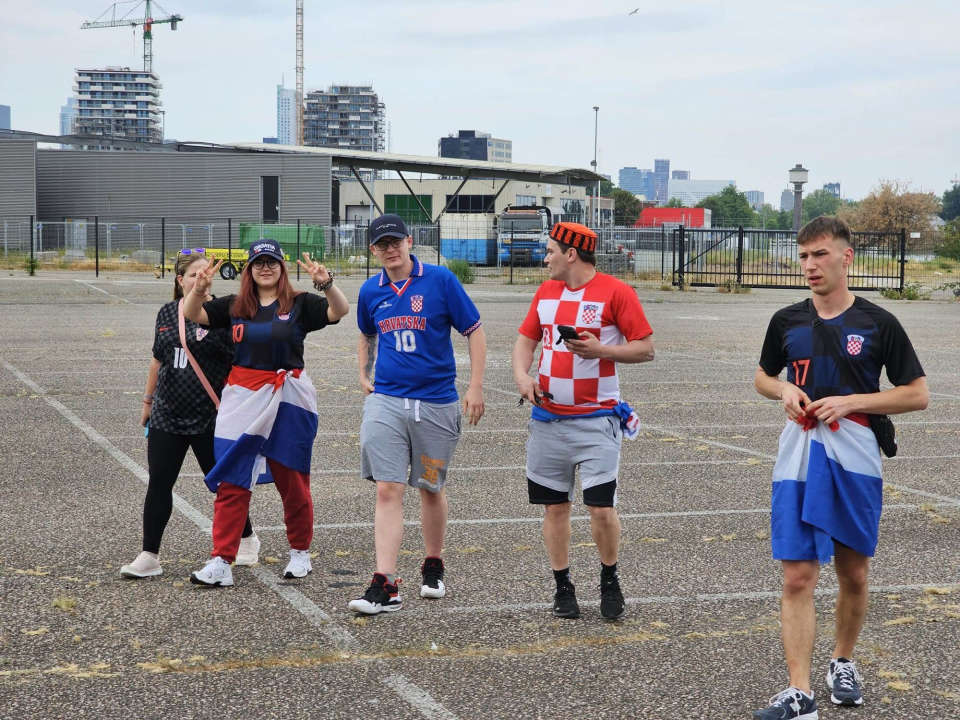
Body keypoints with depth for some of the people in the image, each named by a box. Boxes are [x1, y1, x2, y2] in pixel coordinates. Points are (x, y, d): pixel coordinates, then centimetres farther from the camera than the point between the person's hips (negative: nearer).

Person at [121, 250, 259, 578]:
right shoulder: (167, 313, 6)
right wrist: (148, 400, 21)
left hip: (210, 418, -4)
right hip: (167, 414, 4)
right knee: (158, 484, 2)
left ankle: (247, 539, 31)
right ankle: (149, 557, 7)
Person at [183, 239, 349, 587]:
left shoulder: (300, 304, 1)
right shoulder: (234, 306, 9)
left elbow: (339, 311, -12)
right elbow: (192, 315, 3)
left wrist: (326, 283, -31)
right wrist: (199, 289, -17)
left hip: (288, 400, -2)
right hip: (243, 398, 2)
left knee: (292, 479, 9)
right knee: (231, 480, -3)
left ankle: (300, 552, 26)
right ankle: (221, 562, -3)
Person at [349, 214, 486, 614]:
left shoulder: (440, 280, -5)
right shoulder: (370, 292, 6)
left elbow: (475, 332, -1)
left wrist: (475, 388, -6)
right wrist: (364, 375, 12)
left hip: (436, 403, -1)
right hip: (386, 401, 2)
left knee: (431, 489, 13)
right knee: (388, 491, -8)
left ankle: (433, 567, 32)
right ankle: (385, 586, -10)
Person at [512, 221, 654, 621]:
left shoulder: (615, 291, -7)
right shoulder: (546, 291, 11)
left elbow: (646, 349, -6)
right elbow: (526, 339, 17)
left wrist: (600, 350, -20)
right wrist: (521, 375, -2)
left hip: (596, 420, -5)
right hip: (548, 418, 5)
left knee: (602, 508, -8)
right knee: (555, 506, 8)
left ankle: (610, 581, 15)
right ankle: (562, 587, 20)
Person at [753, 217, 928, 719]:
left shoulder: (878, 324, -3)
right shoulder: (786, 321, 6)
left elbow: (917, 394, -1)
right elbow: (763, 377, 21)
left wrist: (850, 402, -12)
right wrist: (785, 390, -3)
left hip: (855, 458, -1)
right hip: (799, 456, 1)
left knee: (853, 574, 12)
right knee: (797, 578, -6)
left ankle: (843, 662, 35)